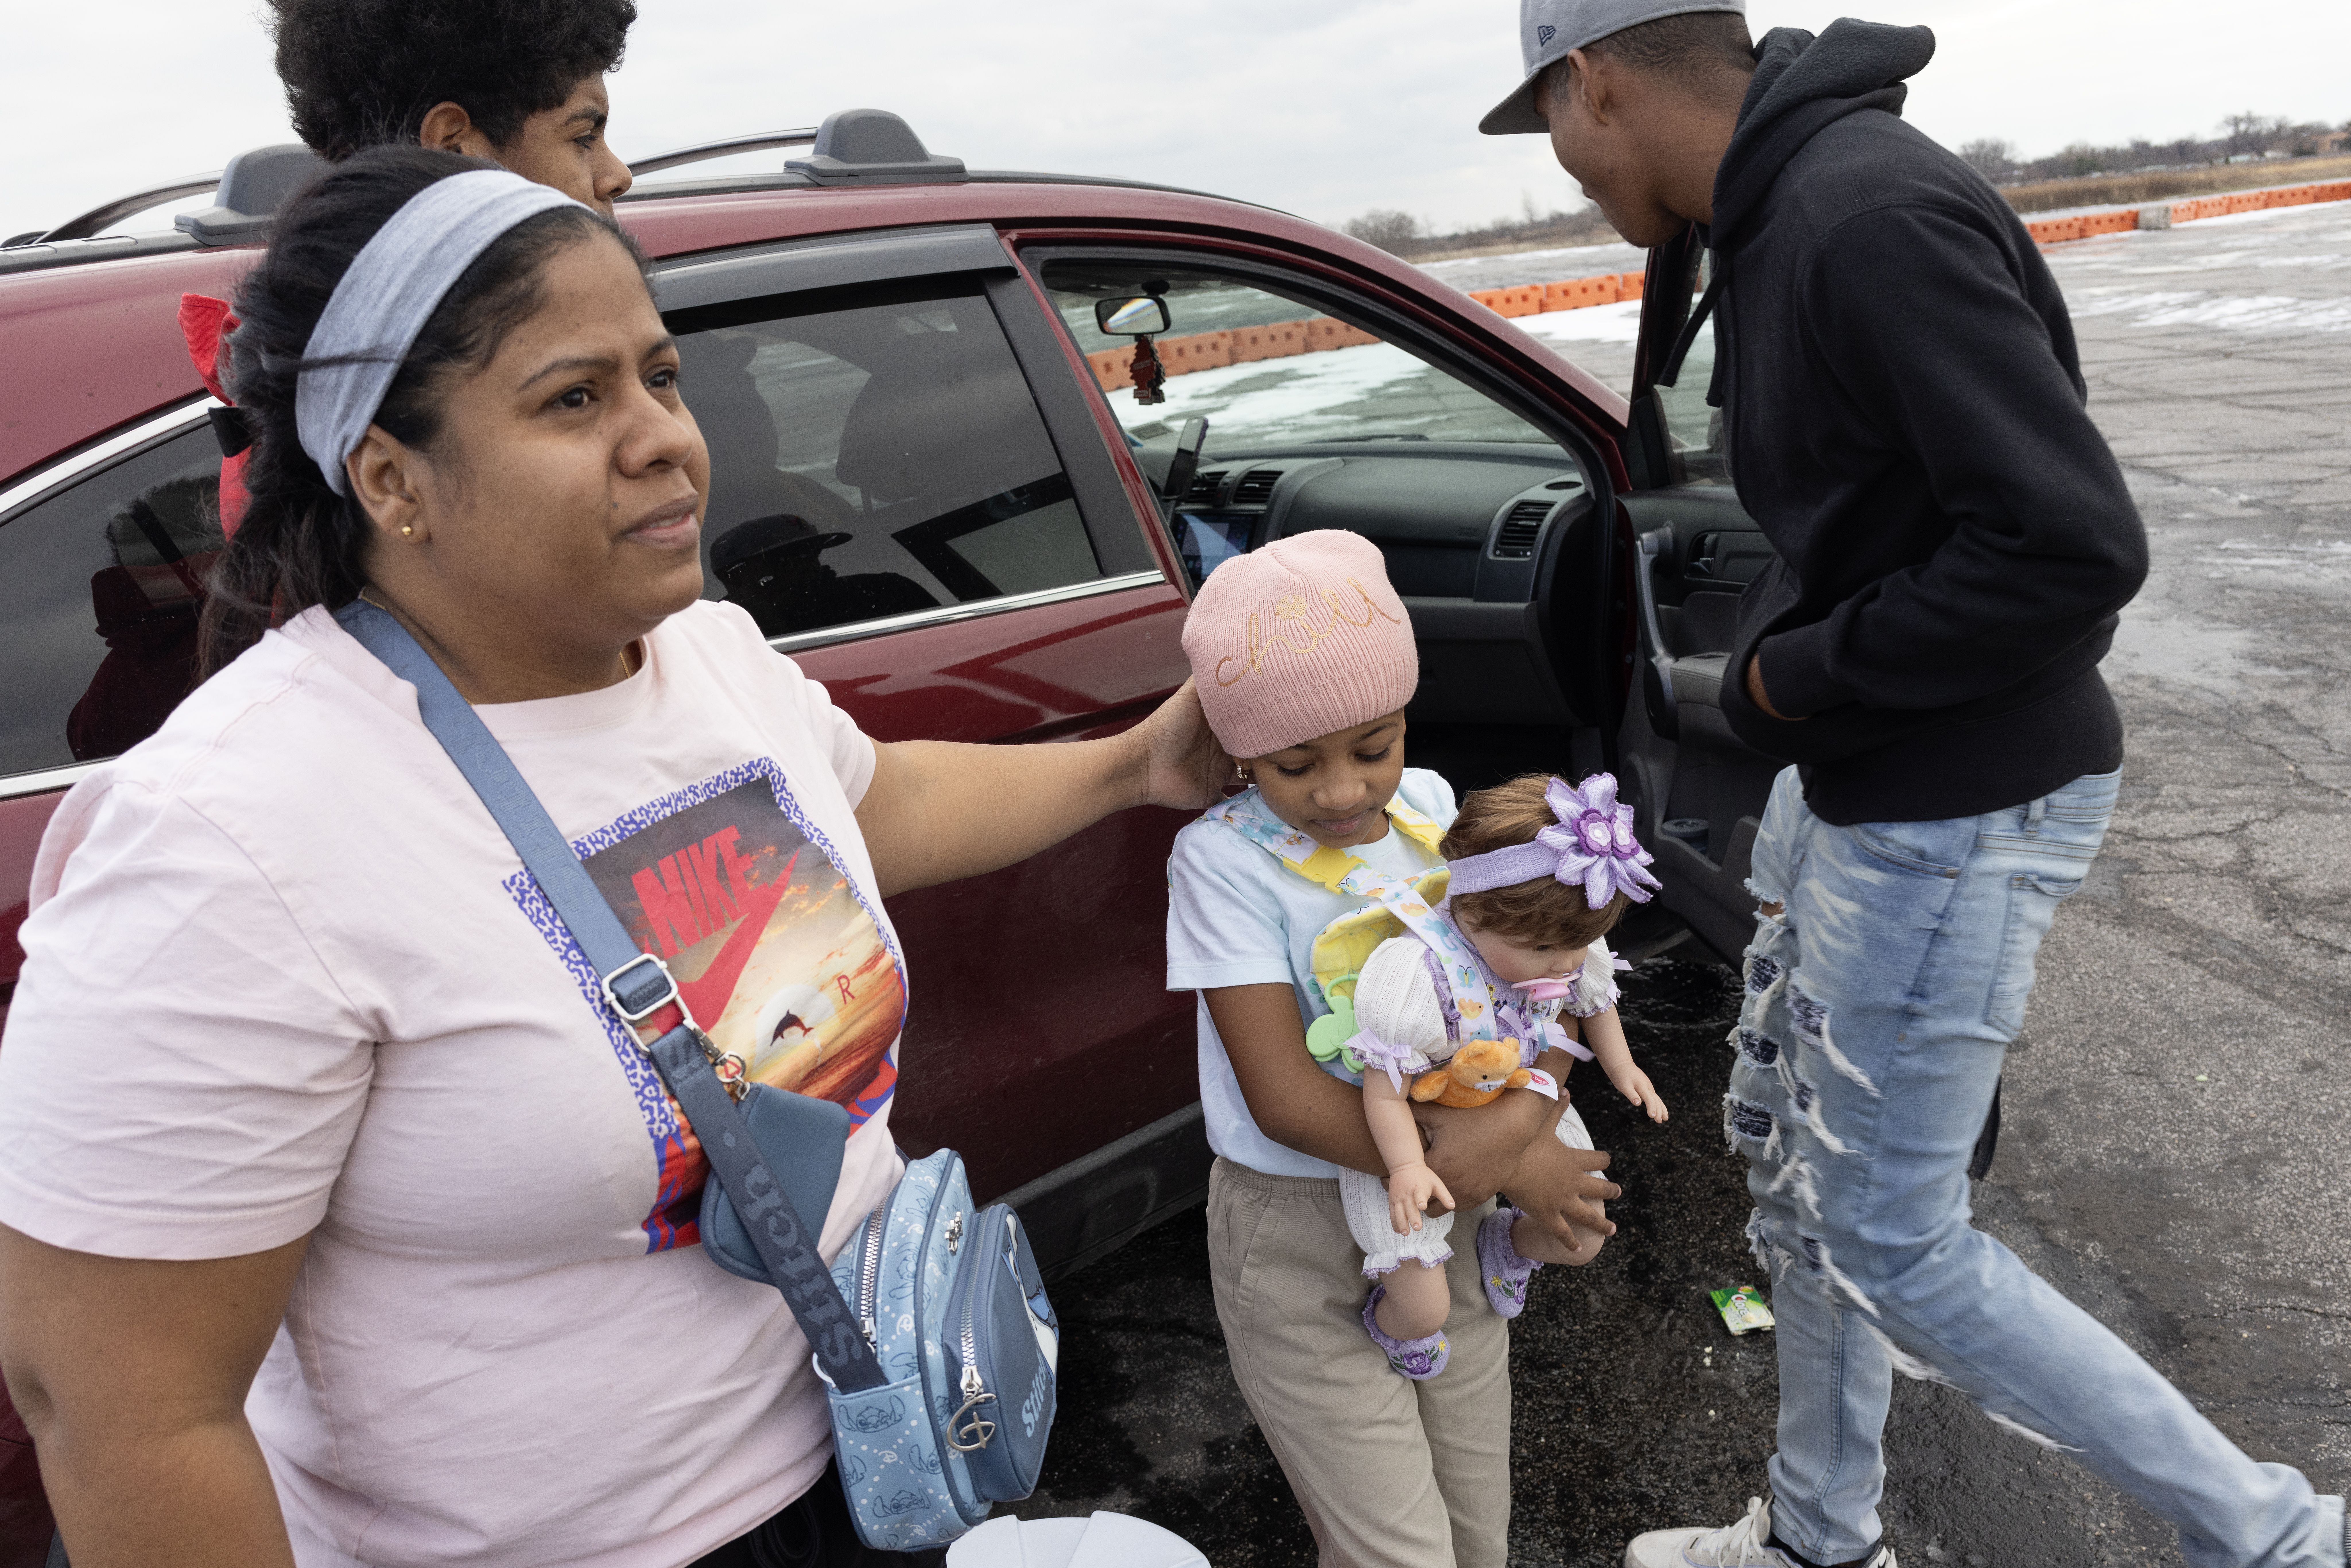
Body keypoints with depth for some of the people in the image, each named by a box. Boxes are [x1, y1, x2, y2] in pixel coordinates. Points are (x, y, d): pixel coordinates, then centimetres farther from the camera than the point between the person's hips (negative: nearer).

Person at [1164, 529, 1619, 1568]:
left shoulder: (1433, 808, -2)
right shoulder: (1225, 860, -17)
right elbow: (1286, 1101, -21)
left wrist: (1521, 1117, -22)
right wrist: (1514, 1170, -20)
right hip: (1301, 1243, -4)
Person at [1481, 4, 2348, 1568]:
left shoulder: (1872, 219, -24)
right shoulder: (1779, 217, 8)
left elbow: (2076, 546, -28)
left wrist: (1801, 675, -17)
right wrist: (1780, 666, 2)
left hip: (1954, 814, -10)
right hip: (1850, 782, 10)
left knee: (1891, 1238, 3)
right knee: (1790, 1156, 19)